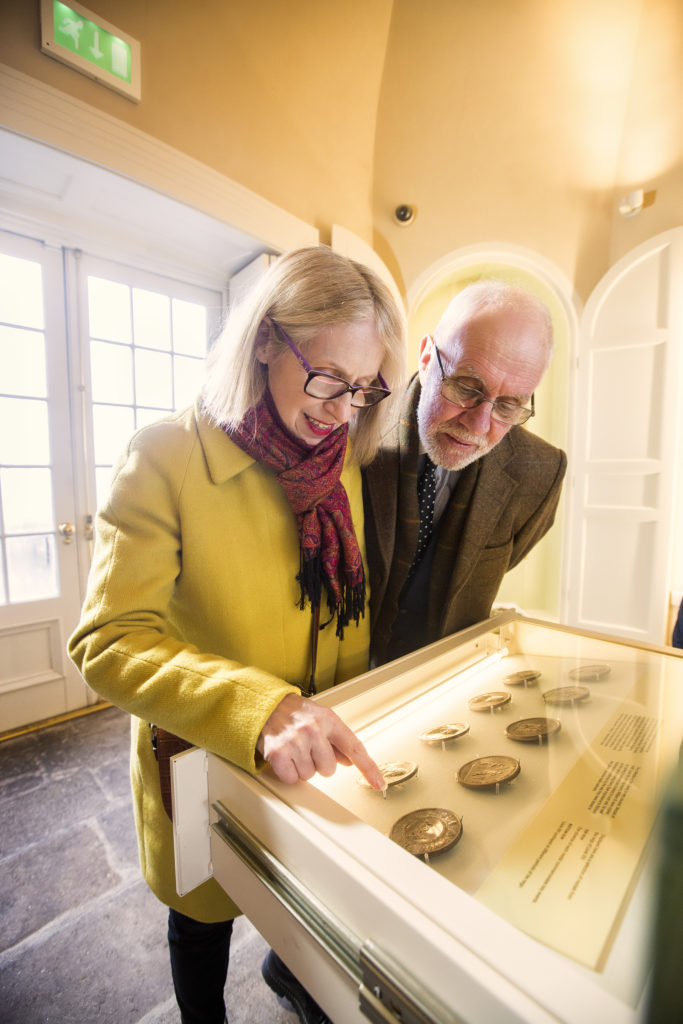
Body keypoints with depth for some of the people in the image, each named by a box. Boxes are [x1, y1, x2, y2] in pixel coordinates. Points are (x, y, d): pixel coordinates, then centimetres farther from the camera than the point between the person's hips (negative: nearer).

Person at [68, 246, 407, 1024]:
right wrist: (259, 706, -39)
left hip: (315, 763, 5)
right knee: (205, 926, 27)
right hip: (209, 770, -4)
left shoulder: (345, 461, -5)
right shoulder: (166, 457, -22)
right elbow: (108, 640, -25)